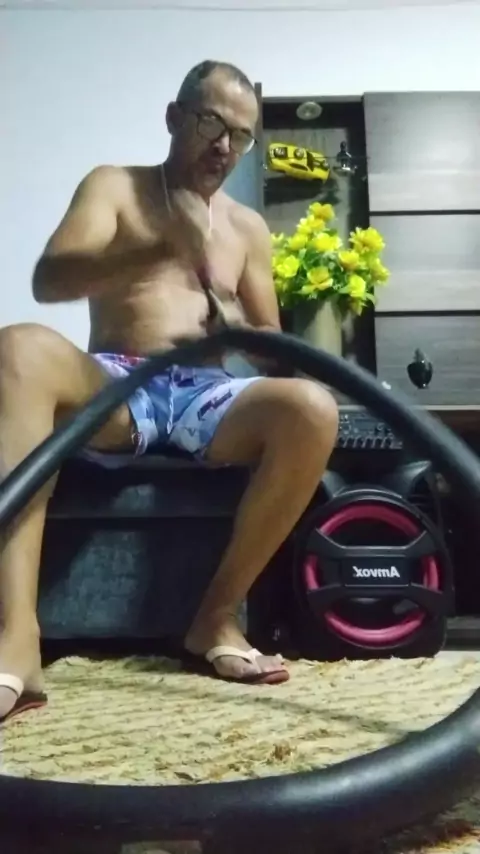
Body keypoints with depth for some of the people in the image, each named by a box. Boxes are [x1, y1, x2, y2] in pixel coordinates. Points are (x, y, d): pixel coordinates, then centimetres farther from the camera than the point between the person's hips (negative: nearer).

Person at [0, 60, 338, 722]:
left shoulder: (247, 226, 22)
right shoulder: (114, 186, 12)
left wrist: (238, 327, -7)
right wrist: (165, 245, -21)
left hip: (204, 396, 3)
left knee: (311, 409, -29)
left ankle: (217, 615, -15)